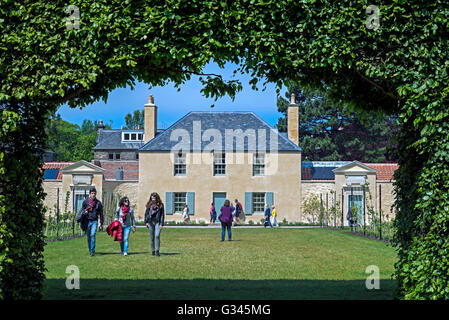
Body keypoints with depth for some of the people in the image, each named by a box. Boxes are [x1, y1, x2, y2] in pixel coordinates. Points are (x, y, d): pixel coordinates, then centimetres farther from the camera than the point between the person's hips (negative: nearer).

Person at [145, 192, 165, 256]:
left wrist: (161, 224, -4)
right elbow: (146, 213, 11)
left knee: (157, 235, -17)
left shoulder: (160, 205, 2)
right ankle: (153, 251, 16)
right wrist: (146, 222, 3)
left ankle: (157, 251, -11)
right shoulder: (149, 204, 7)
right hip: (150, 222, 2)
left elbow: (162, 215, 2)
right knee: (152, 237, 7)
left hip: (157, 222, -2)